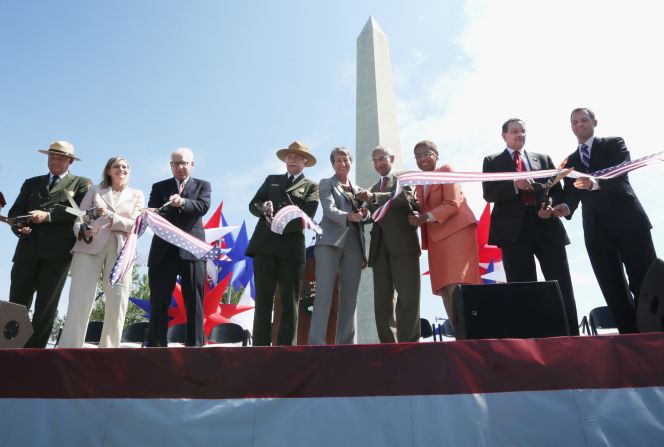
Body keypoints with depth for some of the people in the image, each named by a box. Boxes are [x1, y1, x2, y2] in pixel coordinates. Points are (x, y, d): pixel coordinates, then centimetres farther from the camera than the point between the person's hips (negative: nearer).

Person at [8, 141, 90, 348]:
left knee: (46, 305, -2)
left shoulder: (81, 183, 12)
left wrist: (48, 215, -12)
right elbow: (15, 212, 16)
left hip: (58, 250, -3)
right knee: (16, 303, -1)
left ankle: (34, 349, 3)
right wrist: (19, 226, -5)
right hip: (28, 249, 4)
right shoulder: (31, 183, 24)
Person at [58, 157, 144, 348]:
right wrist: (82, 231, -13)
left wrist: (108, 215, -8)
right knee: (79, 302, -10)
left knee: (116, 306, -2)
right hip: (90, 246, 0)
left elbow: (134, 225, 4)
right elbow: (80, 218, 9)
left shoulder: (136, 195, 17)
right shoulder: (94, 190, 18)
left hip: (121, 251, 1)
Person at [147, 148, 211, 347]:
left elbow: (204, 206, -7)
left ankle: (195, 346, 3)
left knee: (194, 302, -1)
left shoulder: (202, 185, 12)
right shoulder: (159, 187, 16)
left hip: (192, 249, -2)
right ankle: (156, 346, 9)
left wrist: (182, 202, -24)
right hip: (164, 250, 2)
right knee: (158, 302, 3)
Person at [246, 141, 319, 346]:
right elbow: (253, 205, 13)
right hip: (265, 245, 2)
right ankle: (260, 346, 4)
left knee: (290, 302, 0)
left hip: (292, 247, -2)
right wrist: (264, 208, -10)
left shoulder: (311, 186, 13)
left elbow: (307, 215, -3)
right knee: (263, 299, 1)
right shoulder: (271, 180, 23)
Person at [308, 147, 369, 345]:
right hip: (330, 241, -4)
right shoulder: (326, 183, 12)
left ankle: (347, 343, 5)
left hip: (354, 244, 5)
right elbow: (329, 210, -5)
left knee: (349, 295, 2)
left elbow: (364, 216, 16)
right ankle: (316, 343, -12)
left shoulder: (358, 189, 25)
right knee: (324, 293, -12)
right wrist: (349, 216, -24)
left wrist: (364, 213, -8)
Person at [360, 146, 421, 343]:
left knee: (407, 298, -8)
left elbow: (408, 197, -9)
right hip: (380, 247, 5)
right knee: (382, 302, 1)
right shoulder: (373, 188, 27)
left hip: (403, 244, -5)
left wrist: (375, 198, -16)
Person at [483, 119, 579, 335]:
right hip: (515, 230, -2)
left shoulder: (543, 159, 20)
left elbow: (557, 189, 14)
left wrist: (551, 205, -7)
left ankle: (571, 335, 9)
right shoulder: (492, 161, 12)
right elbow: (489, 193, -2)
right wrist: (514, 184, -18)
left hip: (547, 226, 3)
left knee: (562, 286, 1)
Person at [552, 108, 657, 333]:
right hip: (596, 230, 4)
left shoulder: (614, 144, 7)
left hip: (628, 222, -3)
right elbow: (571, 194, 9)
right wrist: (566, 207, -15)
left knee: (646, 283, -5)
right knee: (613, 291, 3)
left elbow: (621, 172, -13)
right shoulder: (570, 162, 18)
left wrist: (595, 183, -33)